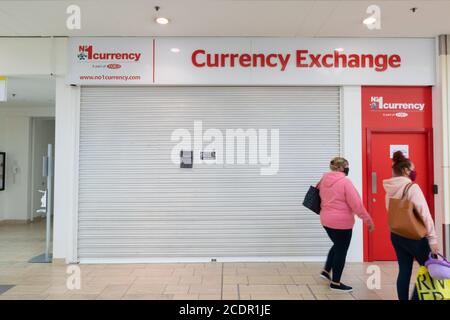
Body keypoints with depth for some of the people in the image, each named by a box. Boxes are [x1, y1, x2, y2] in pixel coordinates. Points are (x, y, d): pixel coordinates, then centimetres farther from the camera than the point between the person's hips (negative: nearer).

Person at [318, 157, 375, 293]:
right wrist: (368, 220, -10)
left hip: (326, 219, 8)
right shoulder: (345, 181, -17)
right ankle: (335, 283, 15)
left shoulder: (324, 180, 5)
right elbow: (356, 204, -17)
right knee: (341, 251, 6)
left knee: (337, 246, 26)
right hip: (341, 221, -8)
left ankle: (326, 271, 27)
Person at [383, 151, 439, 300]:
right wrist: (432, 237, -14)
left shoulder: (390, 189, 5)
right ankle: (416, 297, 8)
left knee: (404, 271, 12)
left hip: (396, 234, 7)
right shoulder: (412, 187, -15)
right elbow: (424, 214, -17)